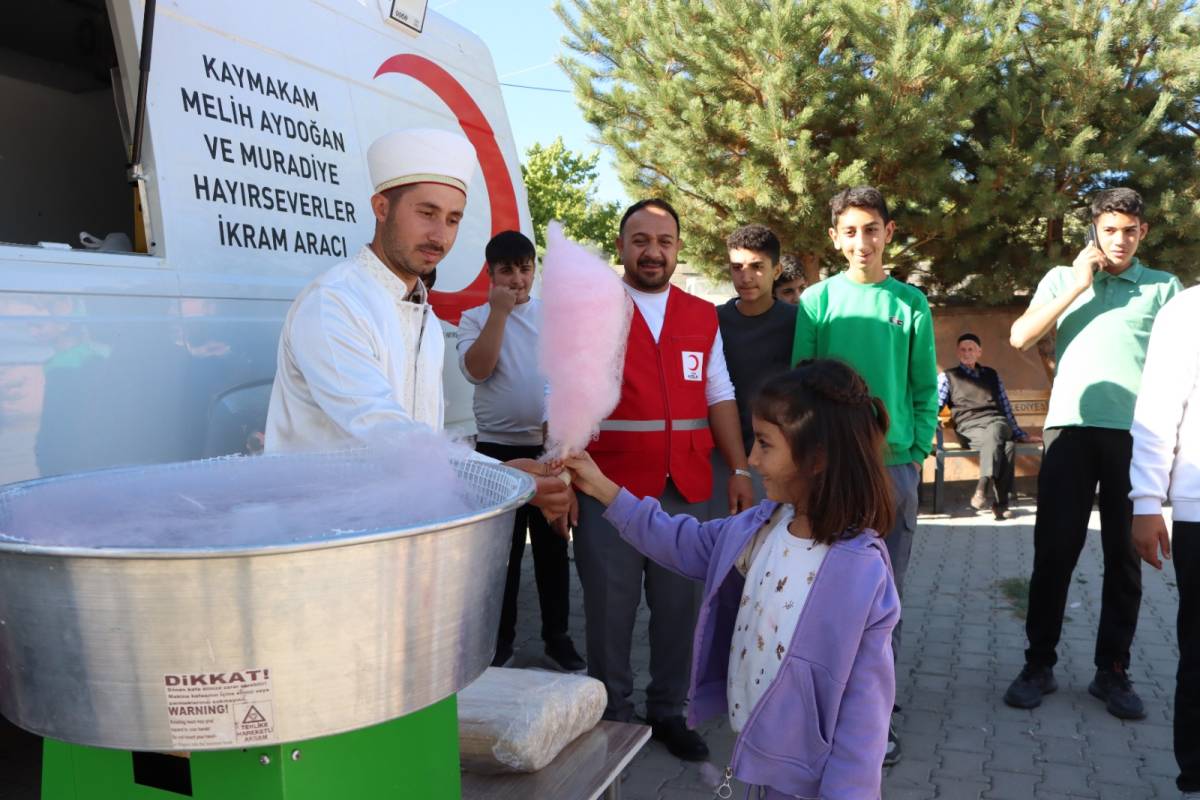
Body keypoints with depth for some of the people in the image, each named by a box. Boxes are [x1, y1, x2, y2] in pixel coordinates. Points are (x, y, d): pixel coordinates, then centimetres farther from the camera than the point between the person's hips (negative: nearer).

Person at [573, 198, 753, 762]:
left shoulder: (702, 318, 12)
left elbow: (719, 398, 13)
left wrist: (739, 470, 6)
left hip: (686, 488, 3)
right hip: (611, 486, -3)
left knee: (676, 604, 10)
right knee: (609, 607, 5)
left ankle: (667, 711, 27)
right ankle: (611, 716, 22)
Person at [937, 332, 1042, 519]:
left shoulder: (992, 375, 26)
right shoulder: (947, 377, 17)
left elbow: (1006, 408, 28)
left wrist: (1020, 434, 23)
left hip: (998, 423, 2)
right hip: (970, 429, -2)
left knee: (994, 431, -39)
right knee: (1006, 446, -36)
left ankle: (984, 487, -48)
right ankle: (999, 502, -41)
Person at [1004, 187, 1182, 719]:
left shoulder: (1164, 288, 11)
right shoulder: (1062, 279, 13)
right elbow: (1020, 338, 1)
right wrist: (1077, 286, -3)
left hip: (1137, 433, 0)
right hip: (1071, 426, 0)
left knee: (1125, 555, 6)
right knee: (1054, 550, 1)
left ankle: (1113, 670, 16)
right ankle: (1039, 664, 10)